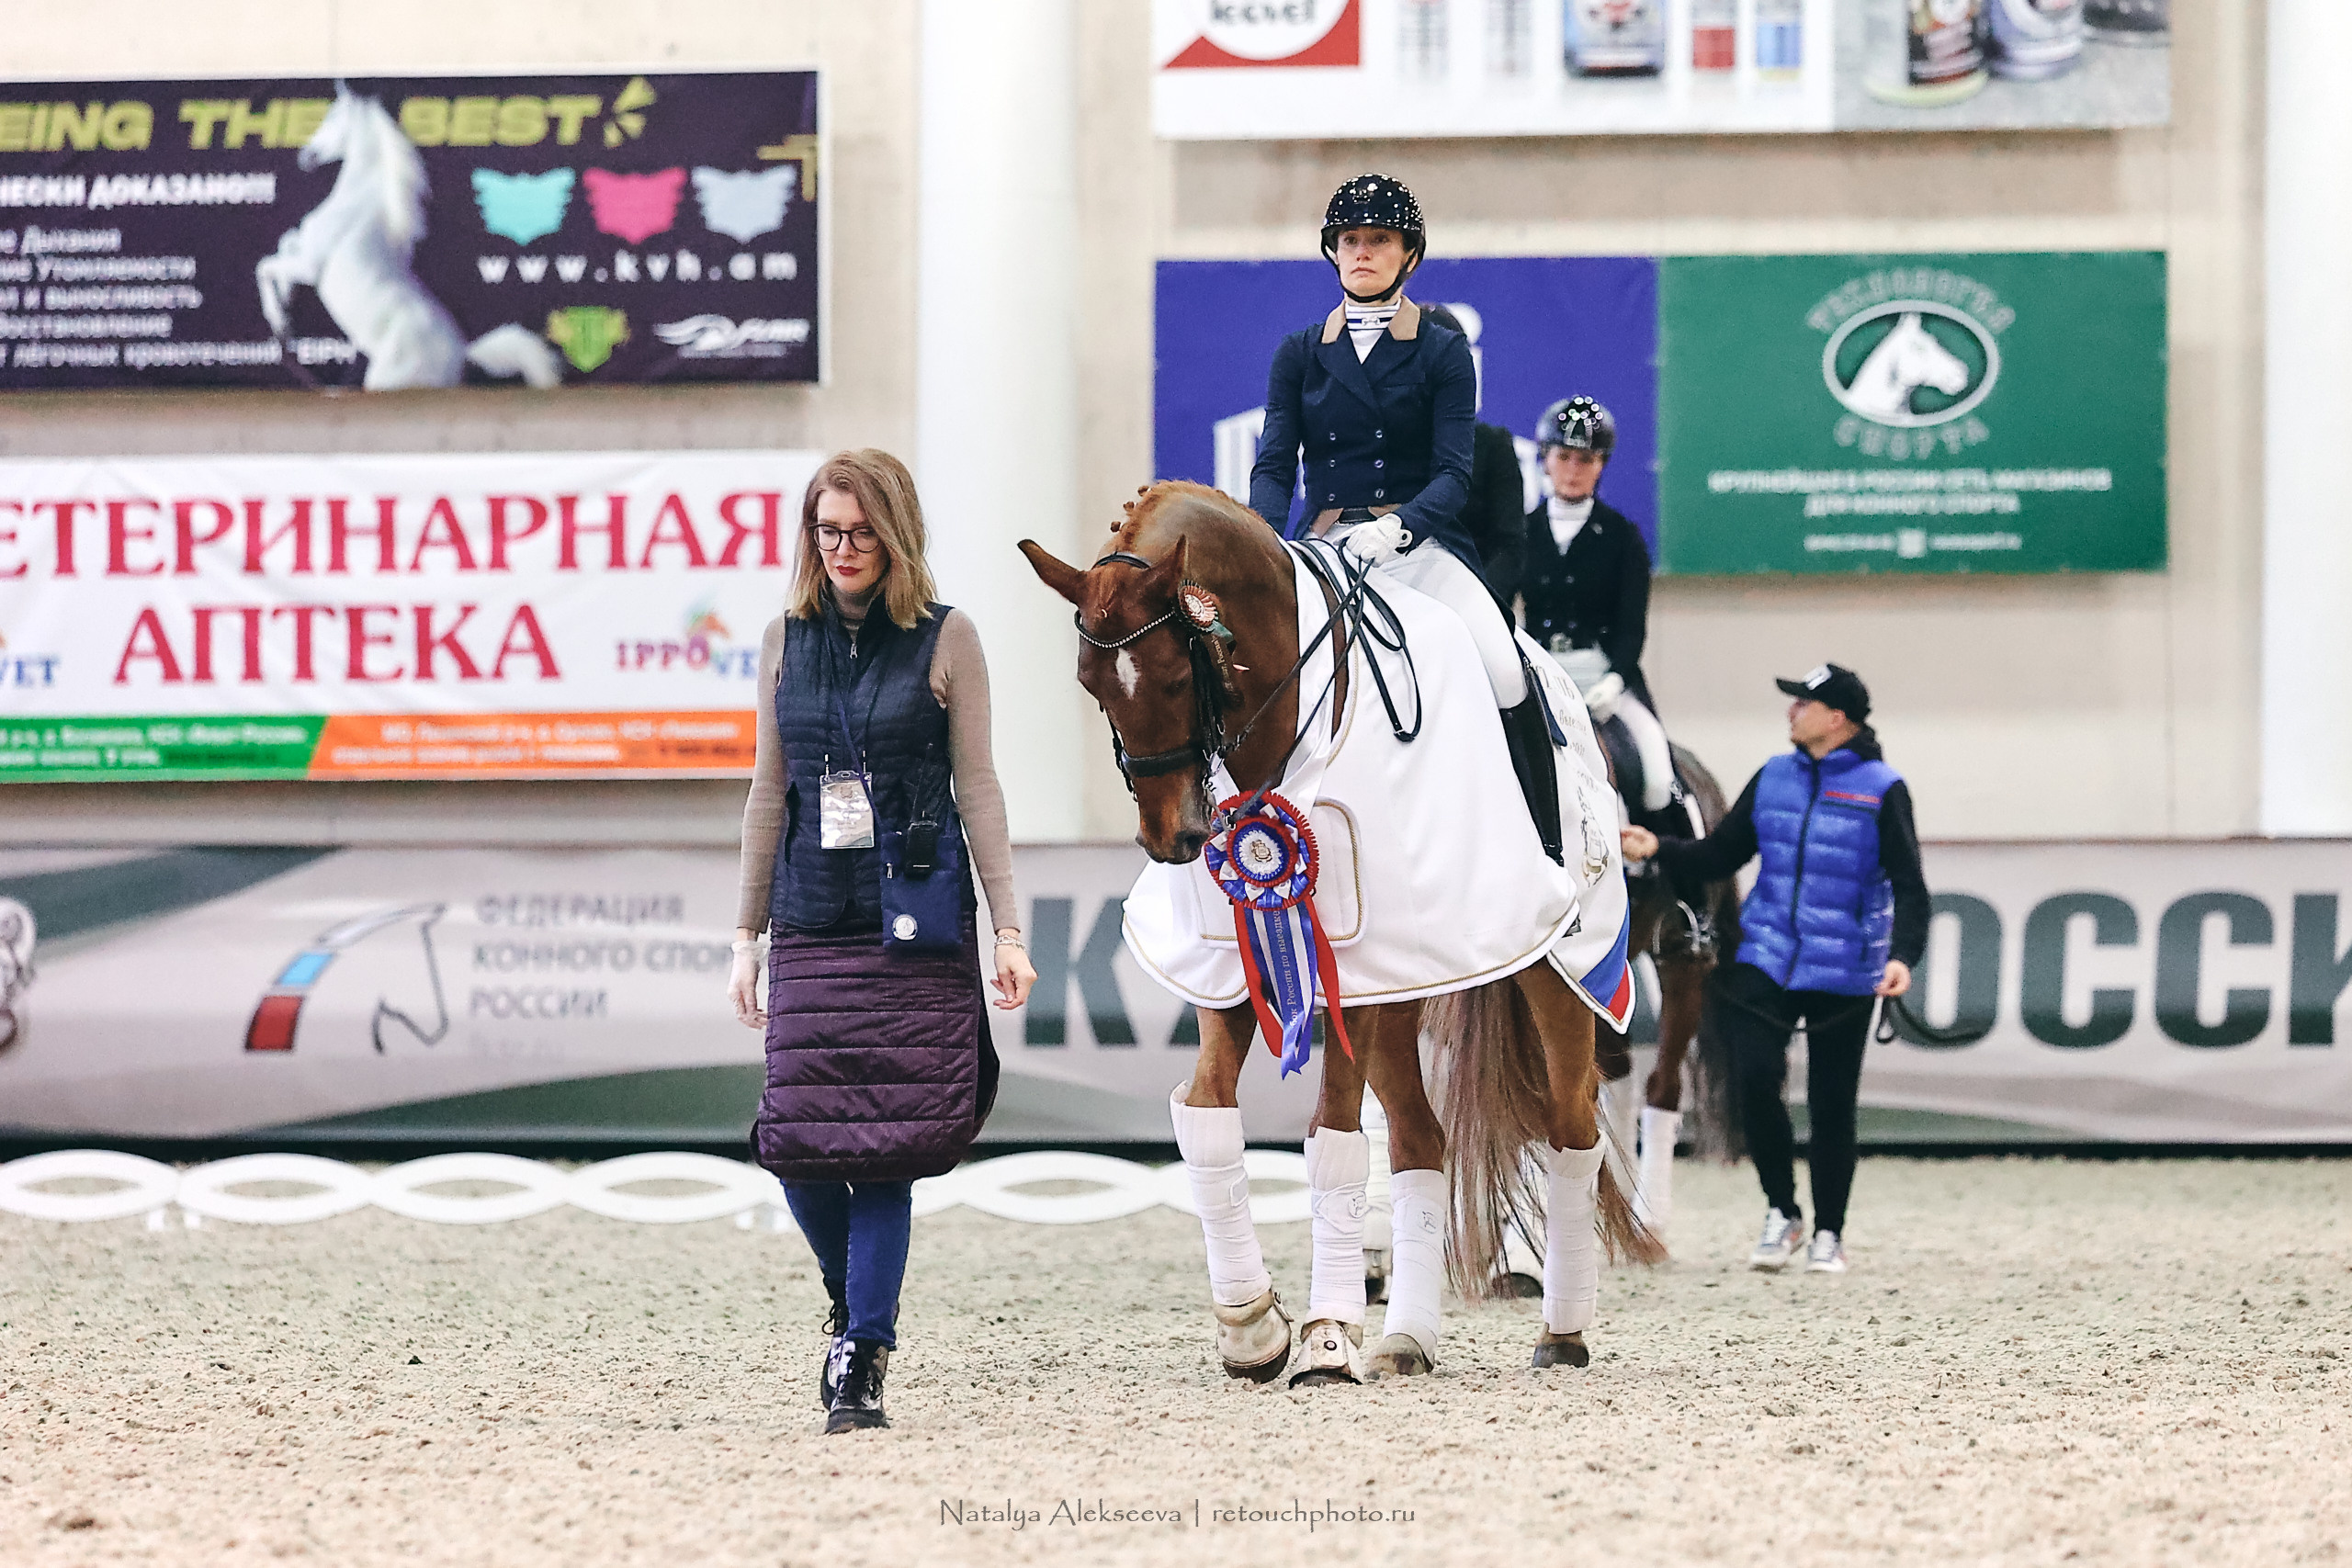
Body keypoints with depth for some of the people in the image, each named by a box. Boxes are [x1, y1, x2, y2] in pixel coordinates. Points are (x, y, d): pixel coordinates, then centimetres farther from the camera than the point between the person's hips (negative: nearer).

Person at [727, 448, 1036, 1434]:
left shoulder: (945, 639, 1)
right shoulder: (788, 639, 10)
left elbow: (976, 788, 2)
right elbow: (769, 793, 14)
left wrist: (1008, 927, -3)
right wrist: (746, 935, 13)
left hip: (919, 922, -3)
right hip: (811, 922, 3)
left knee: (887, 1143, -6)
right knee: (798, 1140, -4)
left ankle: (862, 1358, 1)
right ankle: (857, 1307, 23)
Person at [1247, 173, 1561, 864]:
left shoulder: (1443, 354, 6)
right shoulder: (1299, 356, 14)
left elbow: (1454, 472, -5)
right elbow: (1274, 465, 5)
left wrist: (1398, 527, -26)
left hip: (1422, 544, -3)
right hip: (1325, 552, 3)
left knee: (1503, 675, -28)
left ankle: (1546, 858, -22)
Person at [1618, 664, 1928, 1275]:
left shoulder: (1881, 790, -5)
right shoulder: (1774, 778, 8)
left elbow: (1908, 884, -8)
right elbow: (1718, 856, 11)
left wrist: (1903, 955, -22)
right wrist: (1659, 850, -5)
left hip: (1843, 973, -3)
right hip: (1768, 961, 3)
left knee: (1831, 1104, 4)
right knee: (1754, 1077, -14)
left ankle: (1828, 1233, 21)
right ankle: (1781, 1211, 6)